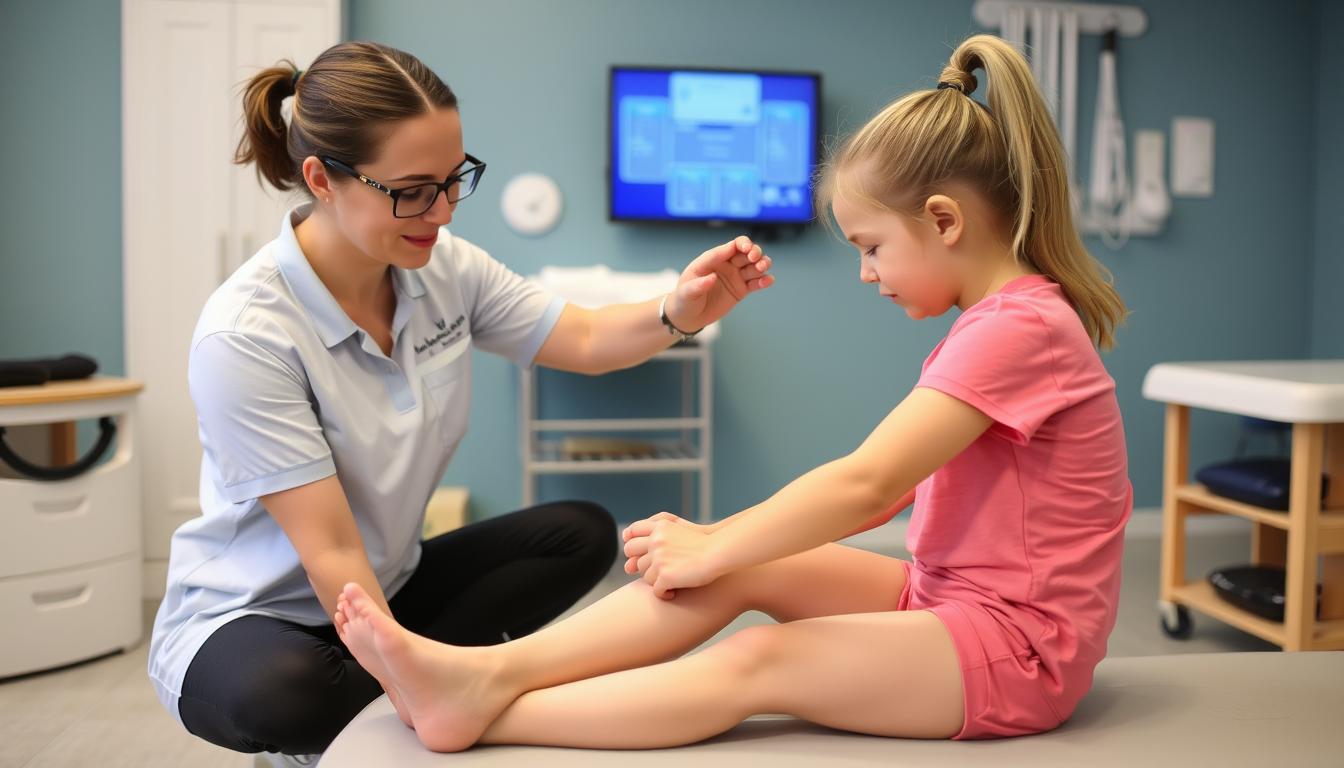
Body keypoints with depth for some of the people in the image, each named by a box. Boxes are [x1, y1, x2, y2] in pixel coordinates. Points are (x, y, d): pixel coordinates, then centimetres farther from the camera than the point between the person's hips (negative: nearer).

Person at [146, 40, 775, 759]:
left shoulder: (443, 265, -9)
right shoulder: (243, 336, -27)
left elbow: (584, 340, -2)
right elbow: (329, 552, -27)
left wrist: (679, 313, -23)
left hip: (387, 586, 6)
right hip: (249, 617, -5)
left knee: (582, 533, -6)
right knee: (282, 692, -38)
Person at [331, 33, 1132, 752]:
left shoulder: (1017, 328, -20)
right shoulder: (997, 322, 14)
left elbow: (862, 486, -26)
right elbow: (884, 492, 10)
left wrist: (711, 549, -16)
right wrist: (718, 538, 1)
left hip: (1020, 648, -8)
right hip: (950, 601, 8)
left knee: (758, 662, -20)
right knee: (748, 567, -8)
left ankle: (481, 716, -18)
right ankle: (495, 670, -13)